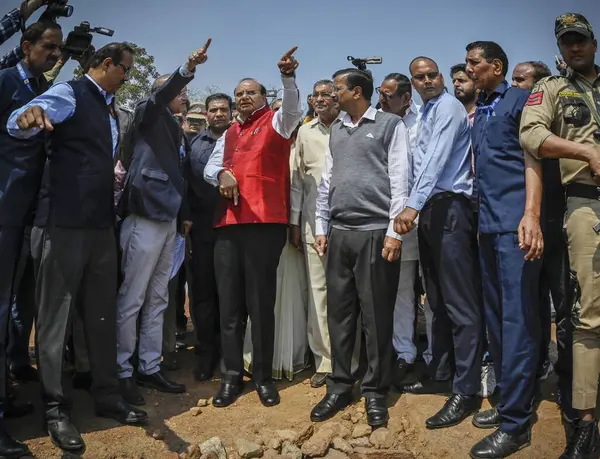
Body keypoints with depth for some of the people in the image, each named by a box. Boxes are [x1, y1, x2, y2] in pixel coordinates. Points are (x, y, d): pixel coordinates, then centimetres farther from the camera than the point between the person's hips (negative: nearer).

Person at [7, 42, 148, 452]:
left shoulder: (110, 109, 19)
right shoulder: (69, 94, -5)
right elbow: (17, 123, -22)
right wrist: (31, 116, -44)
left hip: (102, 223, 8)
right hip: (66, 222, -8)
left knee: (103, 311, 12)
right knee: (56, 312, 0)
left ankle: (107, 396, 23)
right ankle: (56, 408, 10)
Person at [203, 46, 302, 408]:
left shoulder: (277, 122, 8)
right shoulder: (230, 133, 23)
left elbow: (293, 108, -14)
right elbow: (209, 167, 18)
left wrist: (288, 77, -33)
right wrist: (222, 173, -6)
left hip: (264, 222, -5)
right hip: (228, 222, 5)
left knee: (261, 302, -1)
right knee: (229, 303, 6)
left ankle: (263, 376, 10)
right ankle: (232, 374, 15)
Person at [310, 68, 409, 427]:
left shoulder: (391, 125, 1)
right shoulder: (336, 131, 18)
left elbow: (400, 179, -6)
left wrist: (394, 231, -12)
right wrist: (321, 227, 12)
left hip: (376, 232, -5)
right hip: (339, 233, 5)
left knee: (376, 316, 1)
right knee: (339, 312, 8)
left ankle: (375, 391, 14)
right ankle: (340, 386, 19)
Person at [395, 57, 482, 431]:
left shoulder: (448, 107, -5)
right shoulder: (427, 113, 23)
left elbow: (437, 158, -20)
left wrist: (413, 205, -29)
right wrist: (417, 207, 8)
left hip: (449, 208, -9)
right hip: (430, 209, 10)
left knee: (460, 303, -8)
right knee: (438, 300, 14)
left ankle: (466, 390, -4)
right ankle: (440, 374, 24)